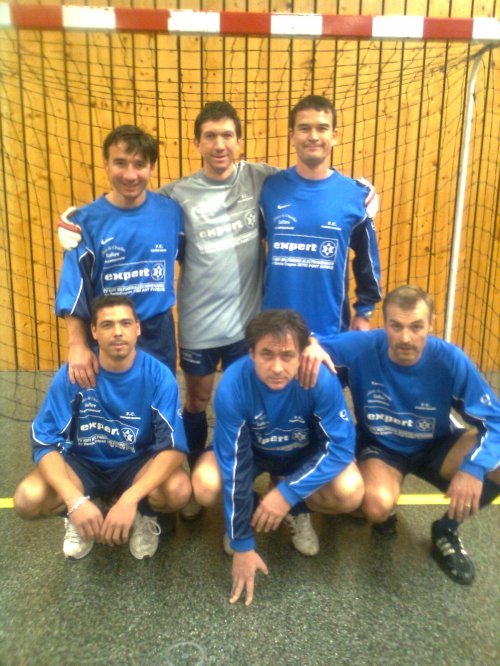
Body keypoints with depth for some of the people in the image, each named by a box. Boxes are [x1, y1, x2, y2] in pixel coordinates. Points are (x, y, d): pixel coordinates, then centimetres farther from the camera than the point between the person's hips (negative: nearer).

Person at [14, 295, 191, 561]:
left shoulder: (158, 376, -20)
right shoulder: (71, 374, -18)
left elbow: (174, 447, -25)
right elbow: (44, 443, -18)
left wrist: (129, 499, -38)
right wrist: (75, 501, -34)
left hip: (137, 465, -1)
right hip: (84, 464, 1)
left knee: (179, 490, -32)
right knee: (27, 499, -26)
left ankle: (144, 514, 5)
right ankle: (79, 514, 9)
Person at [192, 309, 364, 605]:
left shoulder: (322, 379, -33)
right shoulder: (232, 386, -32)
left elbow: (341, 445, -25)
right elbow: (234, 466, -26)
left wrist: (287, 492, -34)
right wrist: (242, 545, -21)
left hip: (305, 453, 0)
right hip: (252, 450, 0)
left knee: (351, 492, -27)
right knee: (205, 486, -29)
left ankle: (297, 509, 7)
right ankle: (243, 511, 7)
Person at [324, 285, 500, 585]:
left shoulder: (451, 360, -22)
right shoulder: (360, 347, -24)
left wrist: (473, 468, -34)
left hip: (436, 447, 2)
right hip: (380, 448, -1)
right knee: (378, 506, -35)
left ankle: (447, 529, 3)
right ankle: (387, 514, 10)